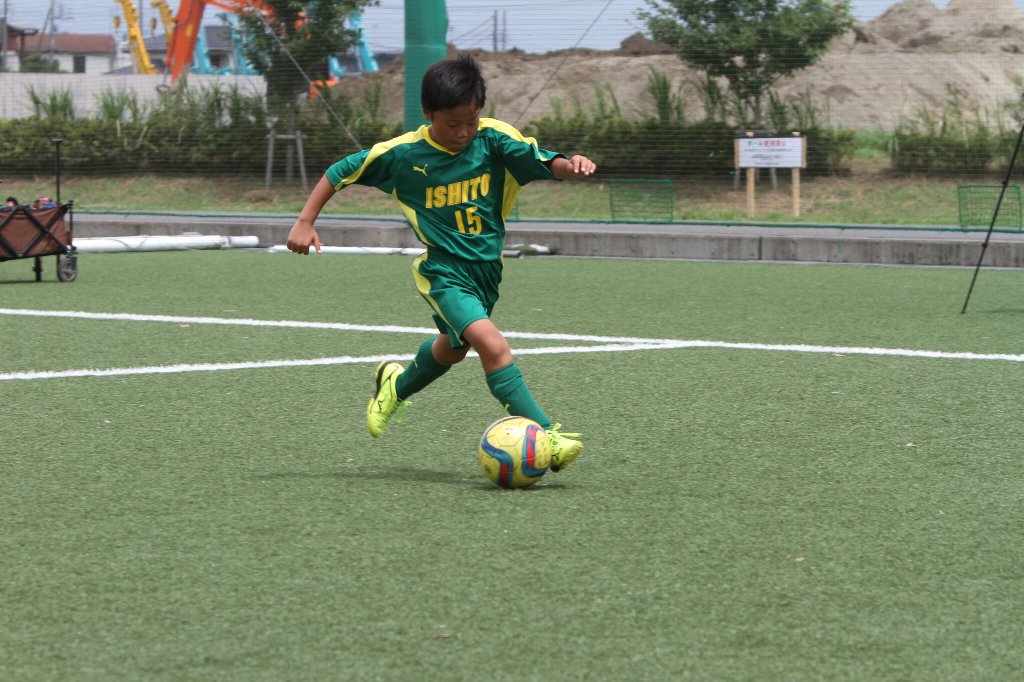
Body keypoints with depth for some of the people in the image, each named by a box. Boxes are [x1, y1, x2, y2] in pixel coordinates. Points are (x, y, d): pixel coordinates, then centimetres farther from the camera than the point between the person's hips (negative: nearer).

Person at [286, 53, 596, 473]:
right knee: (493, 346, -26)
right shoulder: (403, 154, -12)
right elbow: (340, 172, 1)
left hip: (487, 266, 5)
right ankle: (545, 438, -30)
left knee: (452, 348, 29)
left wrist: (570, 164, -42)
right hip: (443, 270, -5)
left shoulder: (493, 138, -9)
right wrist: (305, 222, -2)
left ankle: (397, 385, 59)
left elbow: (542, 162, -20)